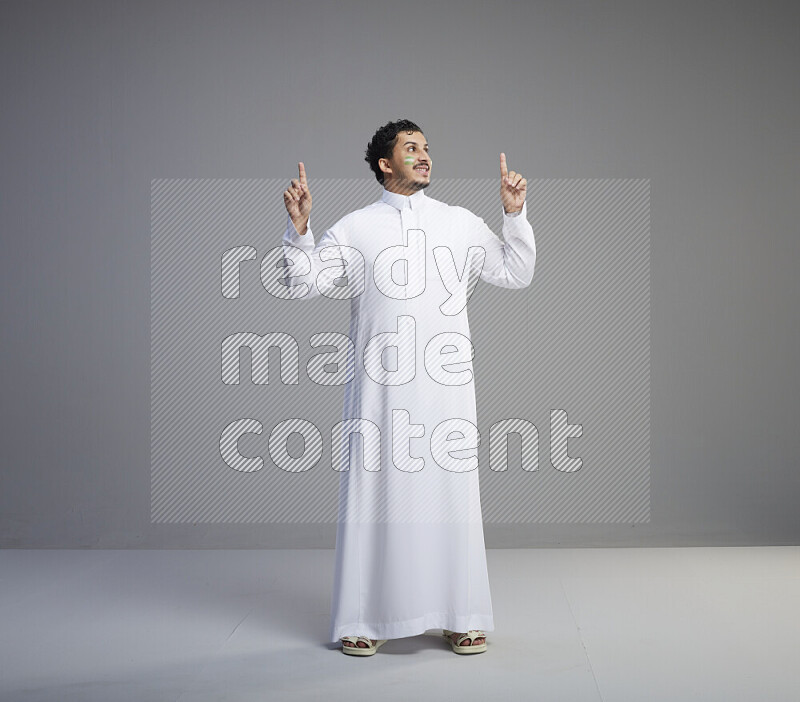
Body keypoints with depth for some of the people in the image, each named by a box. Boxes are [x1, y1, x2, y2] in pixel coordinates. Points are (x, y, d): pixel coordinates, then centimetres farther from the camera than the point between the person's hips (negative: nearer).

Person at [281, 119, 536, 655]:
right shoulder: (355, 228, 8)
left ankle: (461, 617, 15)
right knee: (375, 489, 1)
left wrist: (516, 215, 1)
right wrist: (299, 228, -9)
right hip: (379, 384, -1)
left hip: (446, 384, 2)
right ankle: (366, 619, 13)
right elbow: (306, 282, 5)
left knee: (450, 490, 4)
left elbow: (516, 274, 12)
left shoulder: (462, 224, 13)